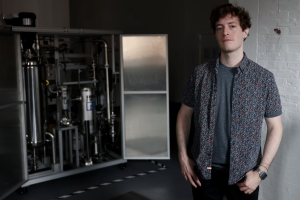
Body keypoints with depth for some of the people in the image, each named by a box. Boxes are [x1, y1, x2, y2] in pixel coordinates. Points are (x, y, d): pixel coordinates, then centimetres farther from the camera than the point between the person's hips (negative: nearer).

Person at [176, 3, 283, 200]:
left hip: (244, 174, 0)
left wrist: (261, 171, -8)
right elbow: (184, 115, 6)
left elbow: (275, 127, -1)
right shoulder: (200, 73, -2)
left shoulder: (264, 78, -6)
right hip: (204, 170, 1)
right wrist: (183, 156, 0)